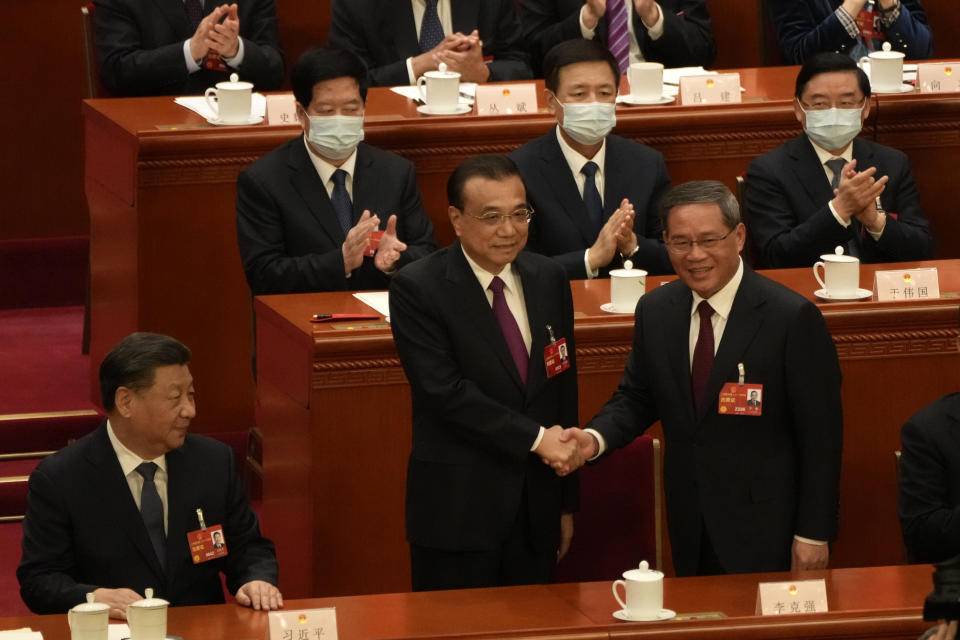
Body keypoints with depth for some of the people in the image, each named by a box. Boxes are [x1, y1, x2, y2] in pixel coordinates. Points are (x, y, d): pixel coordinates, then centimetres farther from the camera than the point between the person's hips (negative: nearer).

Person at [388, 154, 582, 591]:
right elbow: (445, 391, -17)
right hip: (457, 511, -5)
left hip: (536, 506, 5)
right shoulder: (417, 288, -9)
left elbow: (564, 389, 13)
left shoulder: (548, 279, 8)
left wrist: (567, 502, 14)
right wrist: (535, 438, -18)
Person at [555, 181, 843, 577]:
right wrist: (596, 438, -8)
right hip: (690, 528, 5)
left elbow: (821, 437, -10)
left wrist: (813, 534, -11)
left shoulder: (792, 318, -12)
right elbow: (637, 397, 15)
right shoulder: (655, 311, 4)